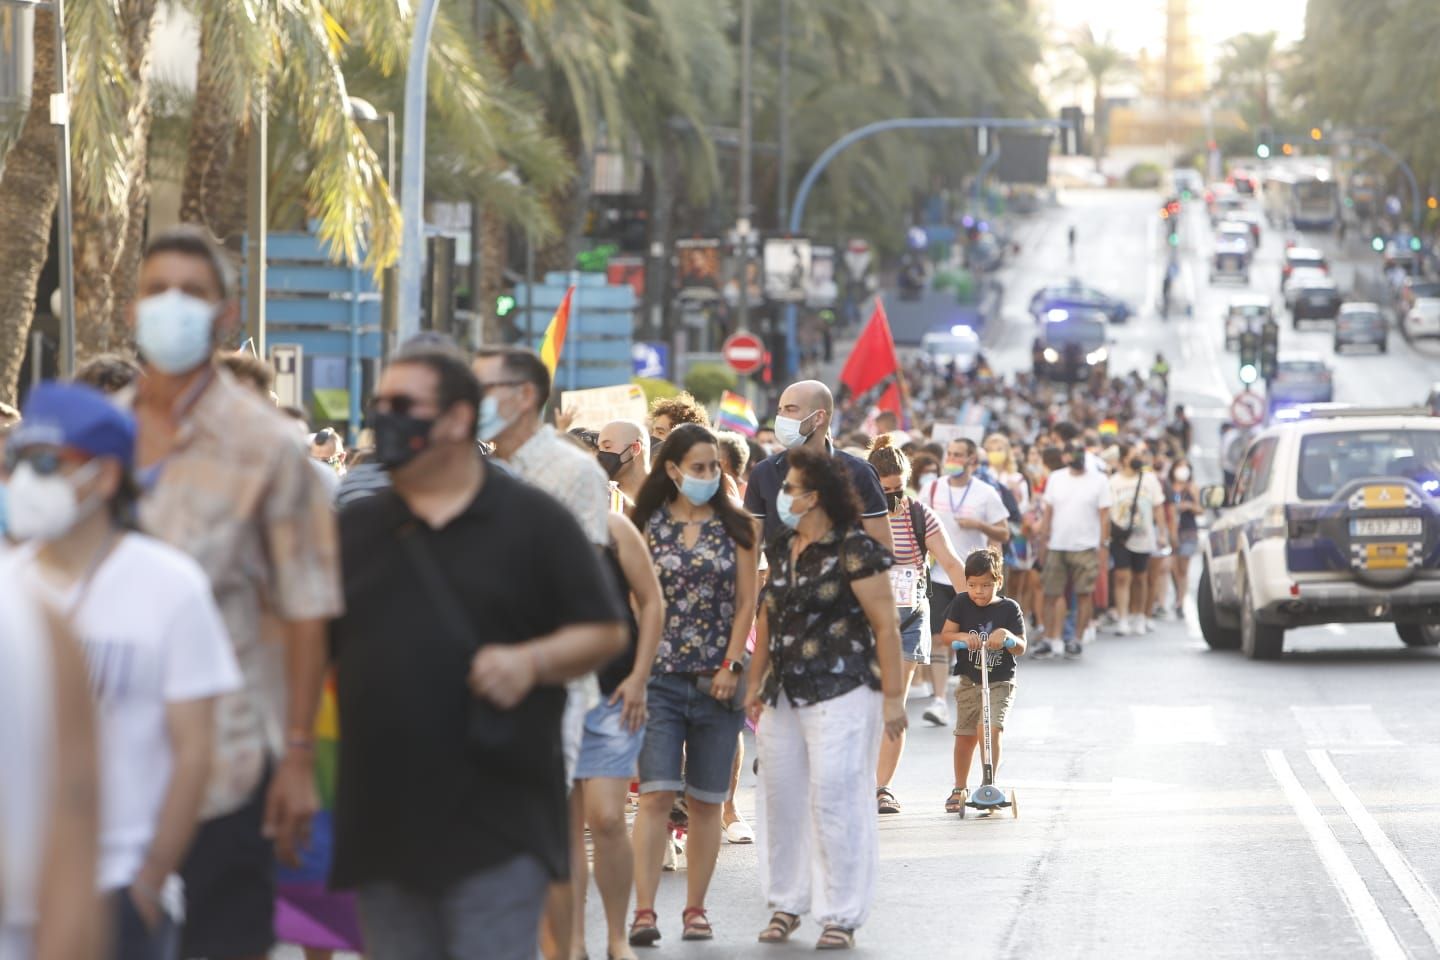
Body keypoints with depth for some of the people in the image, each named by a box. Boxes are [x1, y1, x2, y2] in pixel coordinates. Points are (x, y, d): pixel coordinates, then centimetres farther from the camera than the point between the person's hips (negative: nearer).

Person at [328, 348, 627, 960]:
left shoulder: (532, 521, 3)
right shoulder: (354, 529, 13)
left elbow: (604, 632, 2)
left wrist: (532, 662, -16)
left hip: (497, 825, -4)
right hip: (382, 827, 4)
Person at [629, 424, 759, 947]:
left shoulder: (735, 527, 7)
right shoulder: (648, 527, 5)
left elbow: (746, 604, 5)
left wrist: (732, 666, -5)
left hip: (717, 682, 1)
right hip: (660, 678, -1)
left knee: (705, 801, 5)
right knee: (656, 795, -11)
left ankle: (695, 909, 12)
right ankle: (644, 911, -13)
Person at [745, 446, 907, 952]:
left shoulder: (854, 550, -11)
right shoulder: (783, 548, 13)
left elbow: (886, 625, -12)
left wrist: (892, 696, -14)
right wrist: (755, 683, 20)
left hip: (842, 696, -8)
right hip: (786, 697, 8)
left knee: (836, 802, -6)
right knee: (782, 799, 9)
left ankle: (842, 915, 0)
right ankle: (786, 902, 21)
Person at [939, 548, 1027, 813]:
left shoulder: (1009, 609, -4)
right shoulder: (961, 604, 0)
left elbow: (1021, 648, -5)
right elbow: (946, 634, -3)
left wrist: (1007, 636, -26)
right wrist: (963, 637, -23)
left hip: (1000, 682, -2)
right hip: (969, 681, 2)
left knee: (990, 729, -21)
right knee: (965, 736, 8)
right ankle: (960, 789, 26)